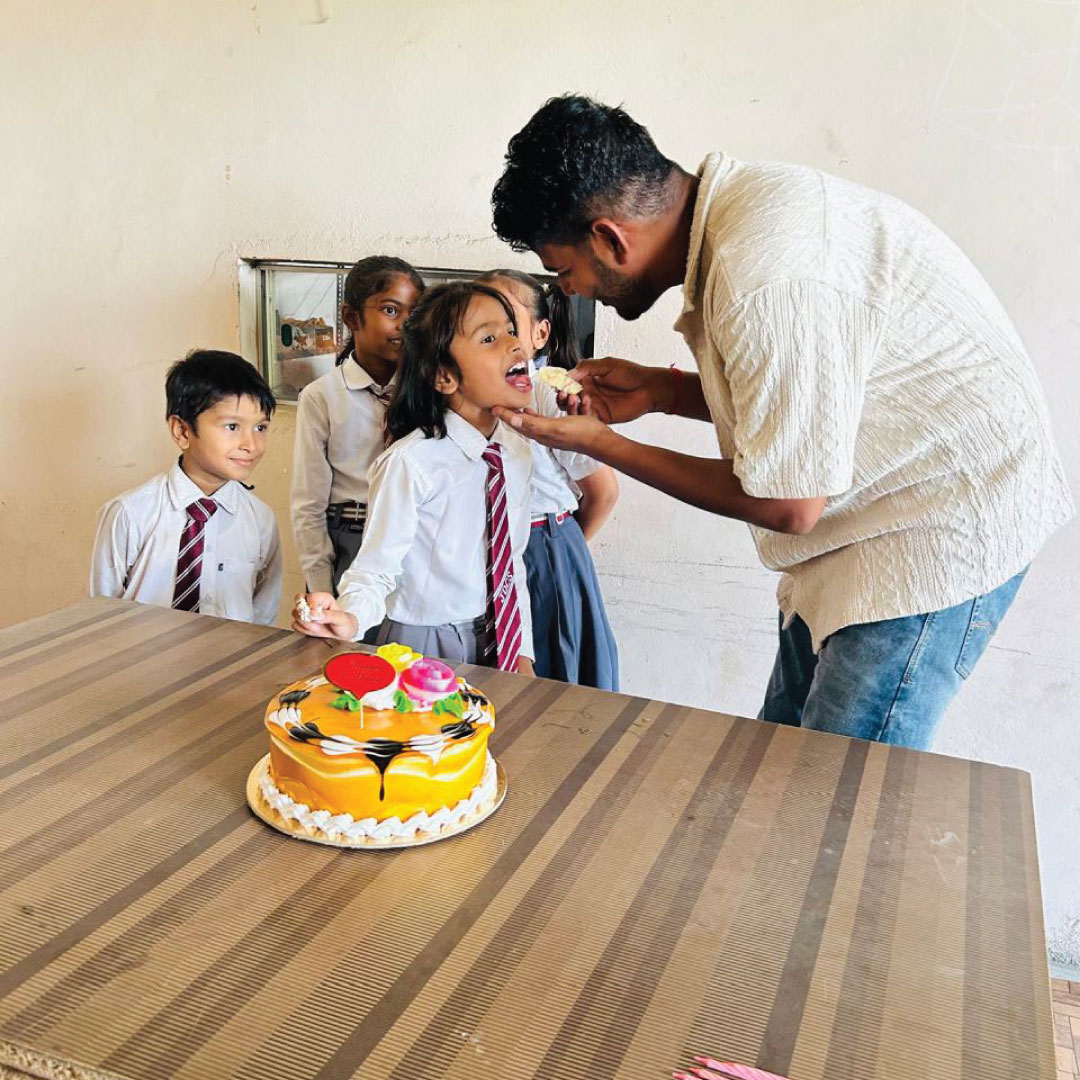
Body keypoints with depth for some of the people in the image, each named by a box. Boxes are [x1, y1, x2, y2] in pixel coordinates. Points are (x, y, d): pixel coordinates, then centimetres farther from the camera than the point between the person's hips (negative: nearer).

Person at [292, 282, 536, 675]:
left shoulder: (518, 451, -1)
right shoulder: (412, 462, -21)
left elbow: (512, 563, 7)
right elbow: (376, 565, -17)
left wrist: (523, 652, 6)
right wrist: (351, 617, -37)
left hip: (499, 643, 6)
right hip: (423, 645, -5)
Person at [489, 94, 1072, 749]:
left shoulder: (767, 278, -29)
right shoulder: (738, 200, 2)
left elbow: (787, 505, -20)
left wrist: (600, 444, -11)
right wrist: (660, 390, 4)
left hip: (947, 518, -10)